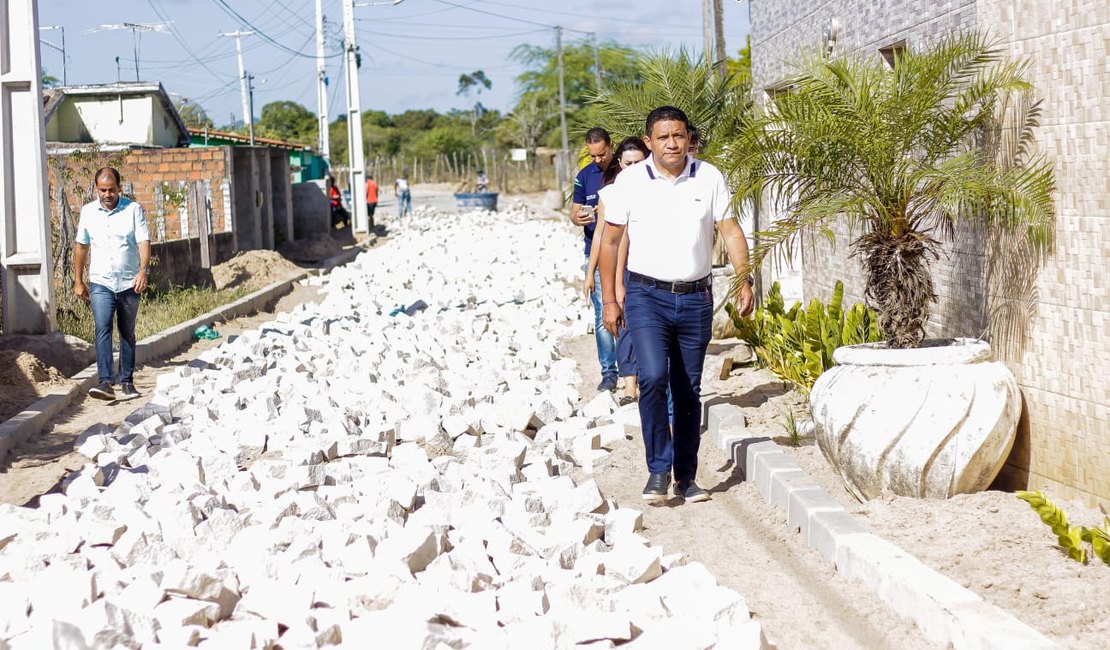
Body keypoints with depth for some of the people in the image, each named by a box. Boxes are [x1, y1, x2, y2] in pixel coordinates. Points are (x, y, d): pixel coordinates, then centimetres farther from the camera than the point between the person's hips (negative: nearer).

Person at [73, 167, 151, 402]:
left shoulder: (133, 209, -2)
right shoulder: (88, 212, 5)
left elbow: (144, 241, -10)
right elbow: (81, 246, 14)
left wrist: (143, 270, -26)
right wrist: (78, 281, 13)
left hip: (129, 283, 0)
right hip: (101, 283, 0)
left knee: (127, 334, 10)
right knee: (102, 330, -16)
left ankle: (127, 382, 20)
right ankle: (106, 382, -23)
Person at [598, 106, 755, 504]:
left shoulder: (709, 178, 3)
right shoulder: (630, 182, -1)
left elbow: (731, 231, 4)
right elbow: (610, 241, 5)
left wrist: (744, 281, -8)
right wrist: (609, 300, 2)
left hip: (695, 299, 2)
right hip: (647, 296, -2)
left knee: (689, 391, 8)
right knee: (653, 377, -20)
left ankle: (686, 477, 18)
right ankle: (659, 469, -8)